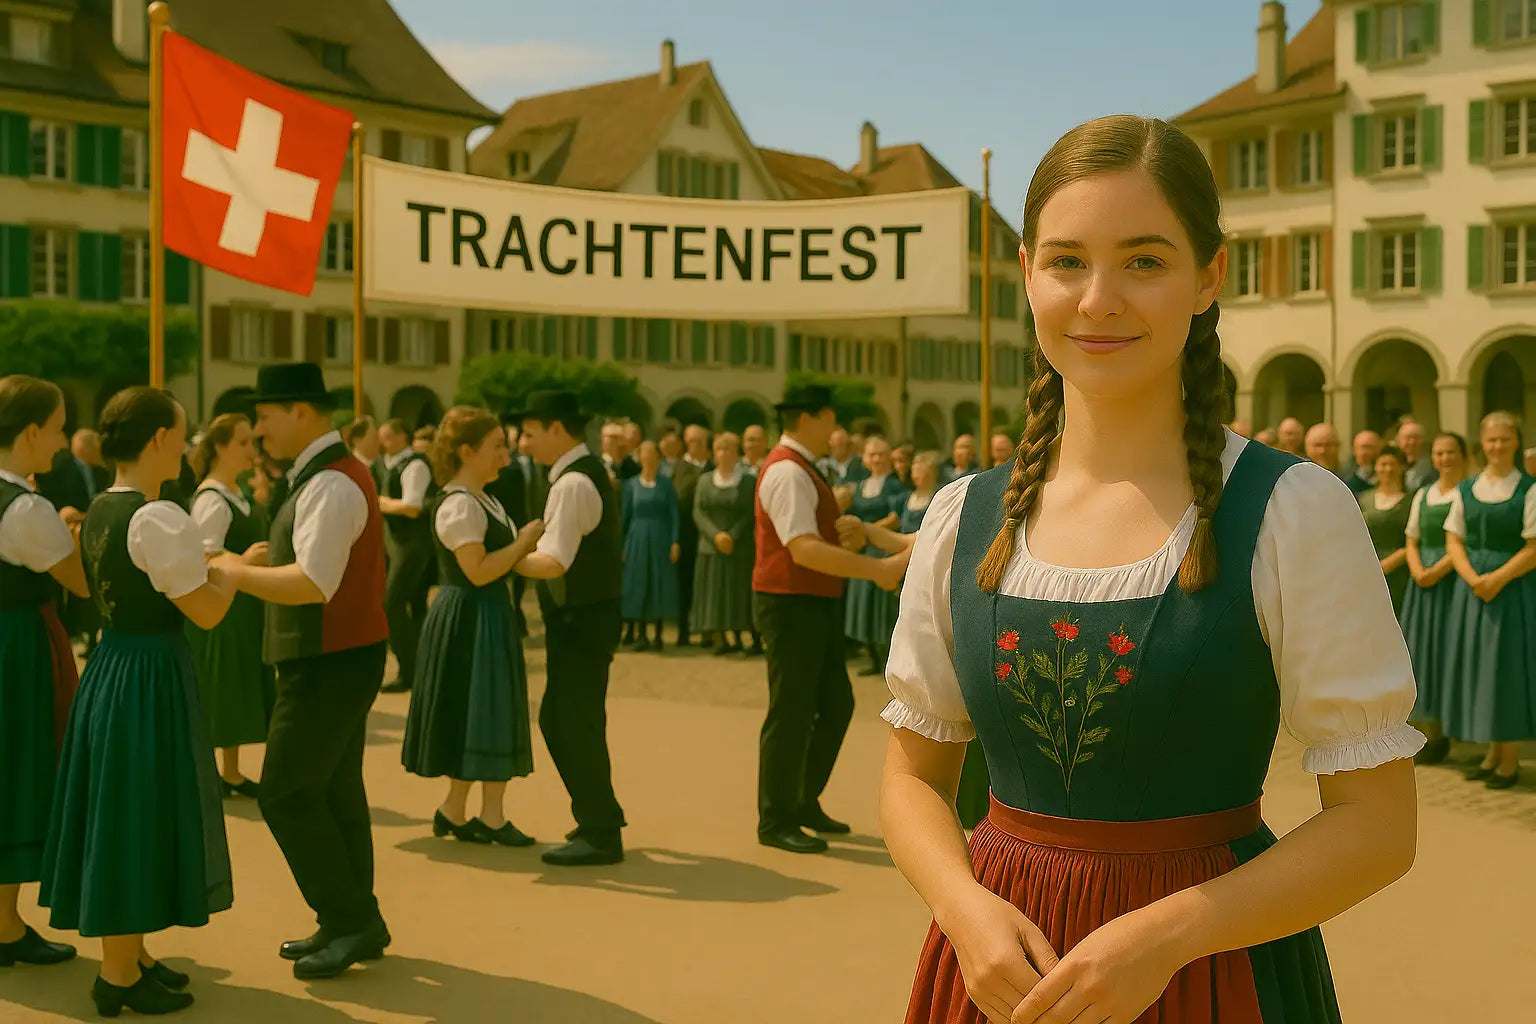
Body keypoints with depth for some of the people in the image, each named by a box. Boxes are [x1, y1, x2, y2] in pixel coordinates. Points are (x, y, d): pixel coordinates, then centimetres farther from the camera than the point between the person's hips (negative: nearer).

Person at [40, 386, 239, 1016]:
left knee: (119, 813, 17)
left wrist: (211, 568, 13)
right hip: (152, 678, -9)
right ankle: (120, 977, 14)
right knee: (139, 815, 2)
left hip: (109, 669, 9)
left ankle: (130, 956, 31)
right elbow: (206, 613, -17)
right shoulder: (159, 520, -20)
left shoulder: (97, 512, 8)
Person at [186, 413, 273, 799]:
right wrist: (244, 562, -35)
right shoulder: (211, 500, -17)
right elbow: (204, 560, -24)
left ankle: (231, 773, 26)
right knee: (215, 691, 0)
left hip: (245, 607, 9)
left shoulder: (236, 494, 11)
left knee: (238, 690, 15)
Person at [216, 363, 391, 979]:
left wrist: (235, 572, -17)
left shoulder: (330, 485, -20)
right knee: (335, 791, 15)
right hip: (339, 658, 10)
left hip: (330, 665, -10)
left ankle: (351, 921, 4)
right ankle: (352, 925, 25)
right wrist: (248, 565, 10)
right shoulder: (335, 474, 14)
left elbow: (312, 583, -27)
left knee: (286, 795, -5)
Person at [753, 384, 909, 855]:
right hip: (790, 605, -10)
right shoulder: (788, 472, -18)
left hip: (815, 604, 10)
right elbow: (803, 549, -29)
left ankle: (806, 802, 29)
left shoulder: (802, 470, 15)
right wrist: (877, 568, -31)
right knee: (791, 714, -2)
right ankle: (775, 821, 10)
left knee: (835, 703, 16)